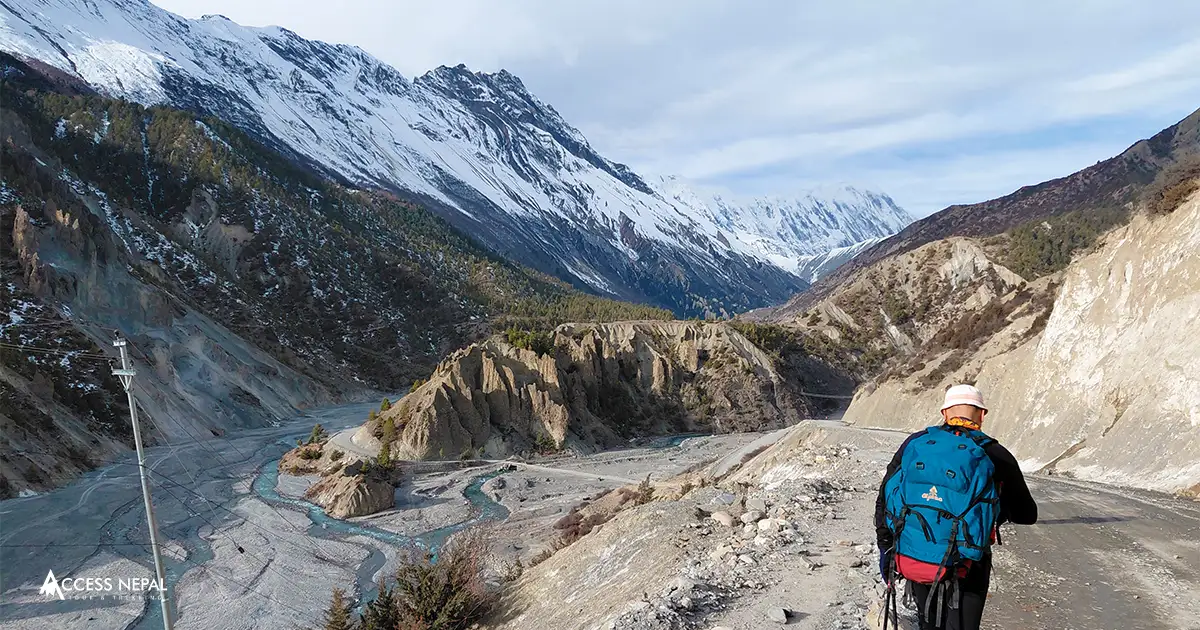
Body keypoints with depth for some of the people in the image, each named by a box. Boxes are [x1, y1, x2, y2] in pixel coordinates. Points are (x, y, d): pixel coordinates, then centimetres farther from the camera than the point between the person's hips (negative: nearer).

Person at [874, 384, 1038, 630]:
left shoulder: (915, 443, -2)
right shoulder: (996, 456, -7)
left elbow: (885, 499, 2)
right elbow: (1027, 515, 4)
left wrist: (886, 547, 12)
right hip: (967, 569, -3)